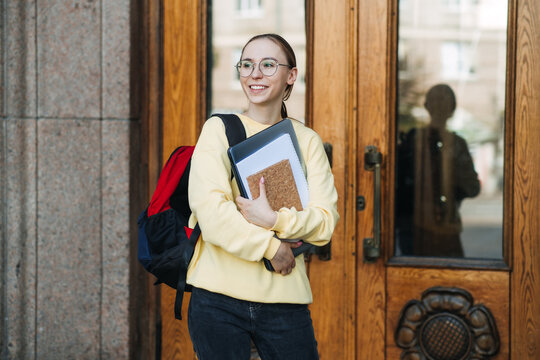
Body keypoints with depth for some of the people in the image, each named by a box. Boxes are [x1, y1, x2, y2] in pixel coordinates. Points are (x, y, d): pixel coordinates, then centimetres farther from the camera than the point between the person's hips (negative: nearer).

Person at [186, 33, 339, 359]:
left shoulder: (307, 141, 10)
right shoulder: (219, 129, 2)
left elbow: (326, 223, -1)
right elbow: (210, 211, -11)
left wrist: (274, 220, -16)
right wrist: (271, 247, -9)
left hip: (285, 299, 2)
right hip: (219, 299, -2)